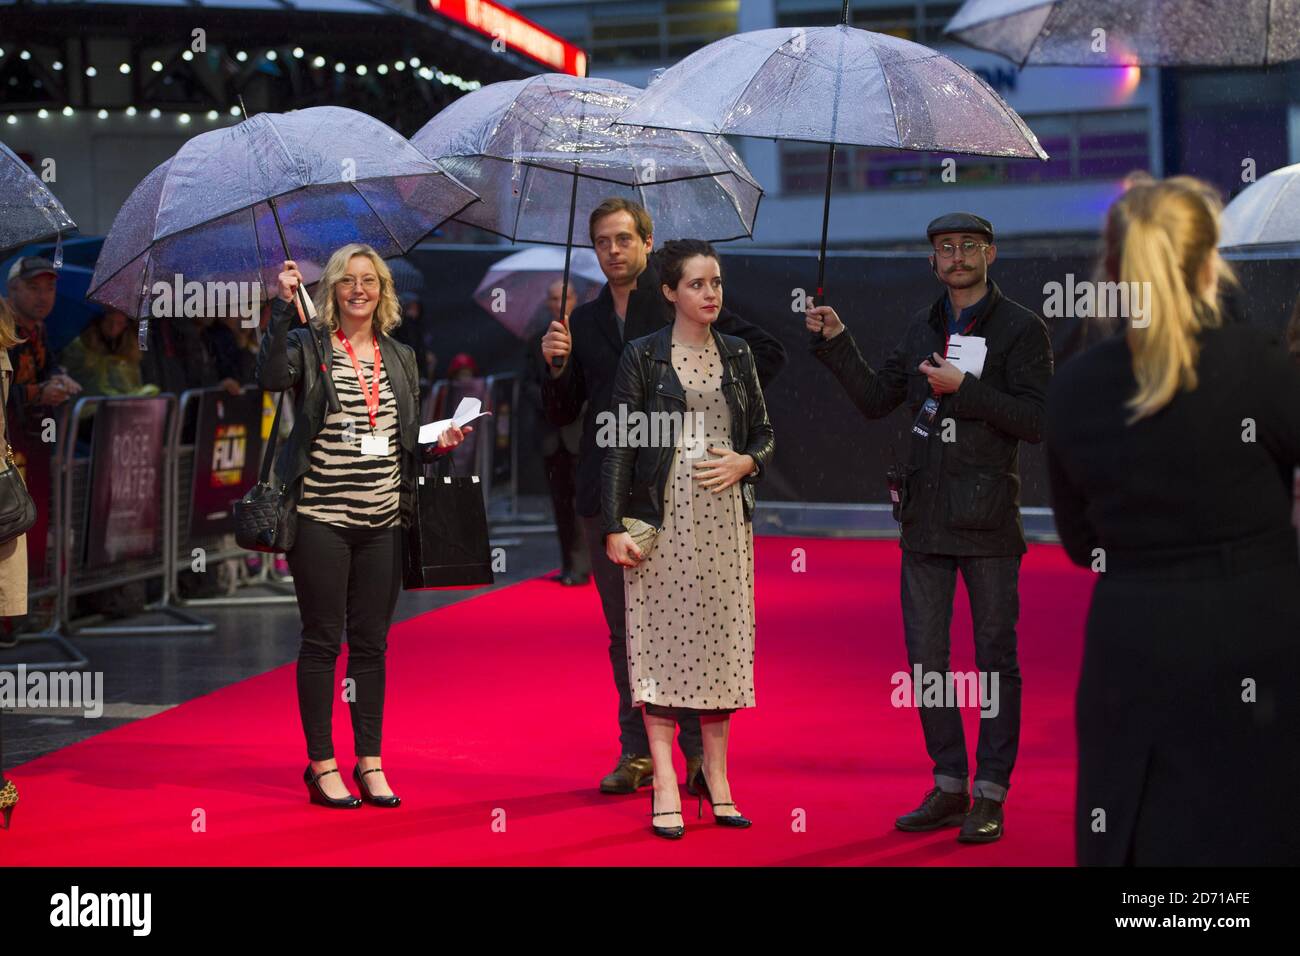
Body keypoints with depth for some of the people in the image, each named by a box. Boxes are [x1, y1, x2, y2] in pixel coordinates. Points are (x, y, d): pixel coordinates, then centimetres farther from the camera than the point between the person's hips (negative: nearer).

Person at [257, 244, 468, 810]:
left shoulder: (401, 358, 14)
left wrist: (439, 443, 0)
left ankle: (370, 762, 16)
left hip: (382, 520, 4)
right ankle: (321, 764, 9)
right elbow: (271, 377, -23)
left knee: (372, 642, 8)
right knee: (322, 640, 1)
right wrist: (283, 307, -26)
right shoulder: (308, 345, -1)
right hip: (321, 518, -4)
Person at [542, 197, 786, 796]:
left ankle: (698, 751, 0)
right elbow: (561, 414, 15)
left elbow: (767, 353, 2)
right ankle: (637, 752, 12)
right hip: (607, 492, 4)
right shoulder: (584, 322, 15)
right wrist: (556, 367, -3)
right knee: (624, 628, 6)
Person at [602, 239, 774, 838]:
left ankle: (716, 778, 10)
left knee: (721, 640, 3)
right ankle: (665, 783, -1)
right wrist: (614, 528, -9)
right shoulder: (642, 356, 0)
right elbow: (619, 445, -3)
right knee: (661, 638, -4)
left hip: (724, 518, 3)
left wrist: (744, 463, -6)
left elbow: (764, 435, 16)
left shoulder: (737, 356, 11)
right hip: (661, 517, -3)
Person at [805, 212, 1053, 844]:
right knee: (925, 657, 7)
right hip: (926, 518, 6)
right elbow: (875, 401, 15)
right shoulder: (923, 329, 14)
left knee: (995, 657, 1)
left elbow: (1036, 419, -12)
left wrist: (963, 387, -17)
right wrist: (836, 342, 5)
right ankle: (948, 787, 17)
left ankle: (990, 796, 7)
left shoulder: (1021, 329, -4)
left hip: (987, 519, -6)